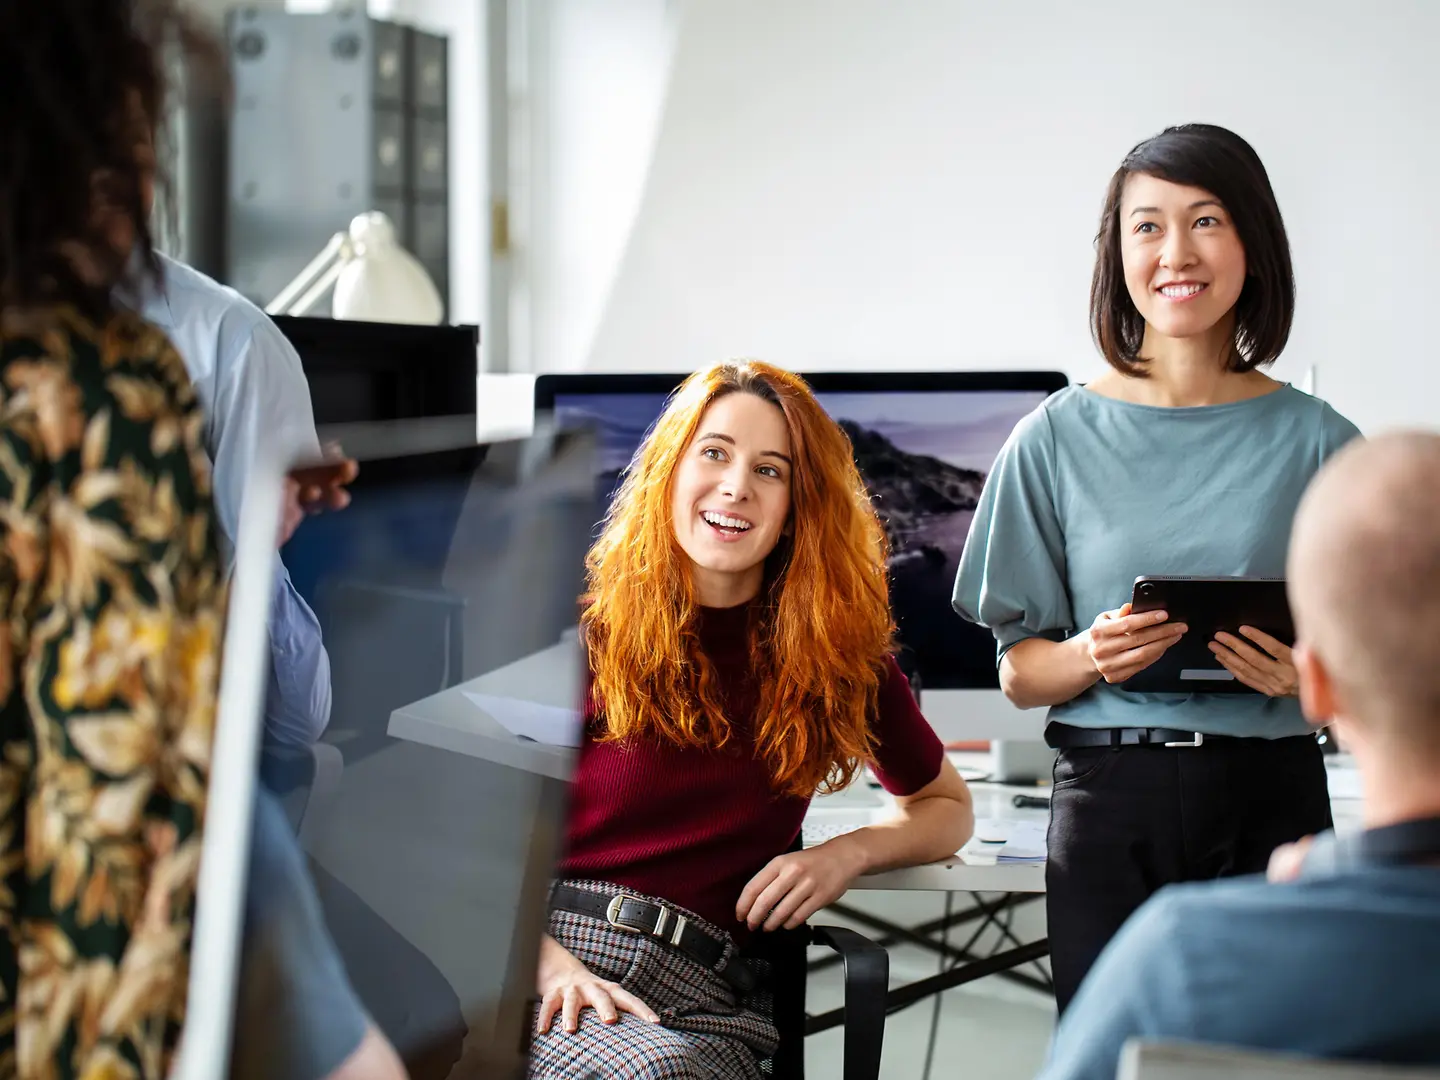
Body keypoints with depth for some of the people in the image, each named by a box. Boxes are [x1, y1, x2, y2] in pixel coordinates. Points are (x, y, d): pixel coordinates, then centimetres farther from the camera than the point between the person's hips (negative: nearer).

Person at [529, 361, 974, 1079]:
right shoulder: (587, 628, 5)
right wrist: (551, 962, -17)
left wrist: (851, 852, 4)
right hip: (536, 959, -1)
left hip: (688, 994, 1)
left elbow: (946, 806, 26)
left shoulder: (837, 653, 12)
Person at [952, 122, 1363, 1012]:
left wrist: (1304, 671, -12)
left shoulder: (1314, 441, 3)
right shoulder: (1059, 438, 4)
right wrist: (1093, 656, -14)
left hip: (1270, 803, 0)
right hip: (1110, 804, 0)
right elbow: (1018, 673, 6)